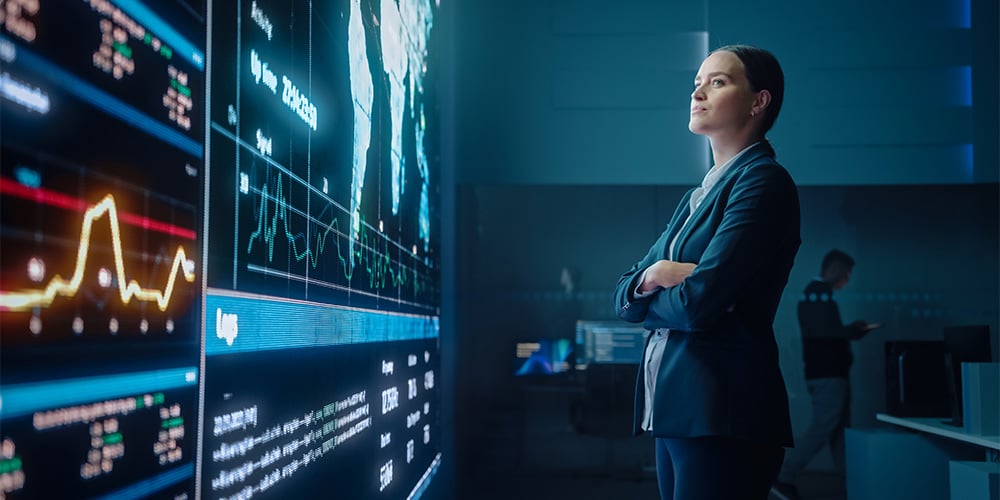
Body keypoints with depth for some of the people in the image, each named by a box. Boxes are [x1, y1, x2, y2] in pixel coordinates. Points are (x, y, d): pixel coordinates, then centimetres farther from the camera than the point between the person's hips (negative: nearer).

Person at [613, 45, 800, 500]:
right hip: (671, 406, 8)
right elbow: (623, 296, 13)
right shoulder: (698, 195, 17)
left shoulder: (763, 182, -9)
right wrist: (654, 275, -9)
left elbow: (697, 303, -20)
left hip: (721, 413, -8)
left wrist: (648, 293, 1)